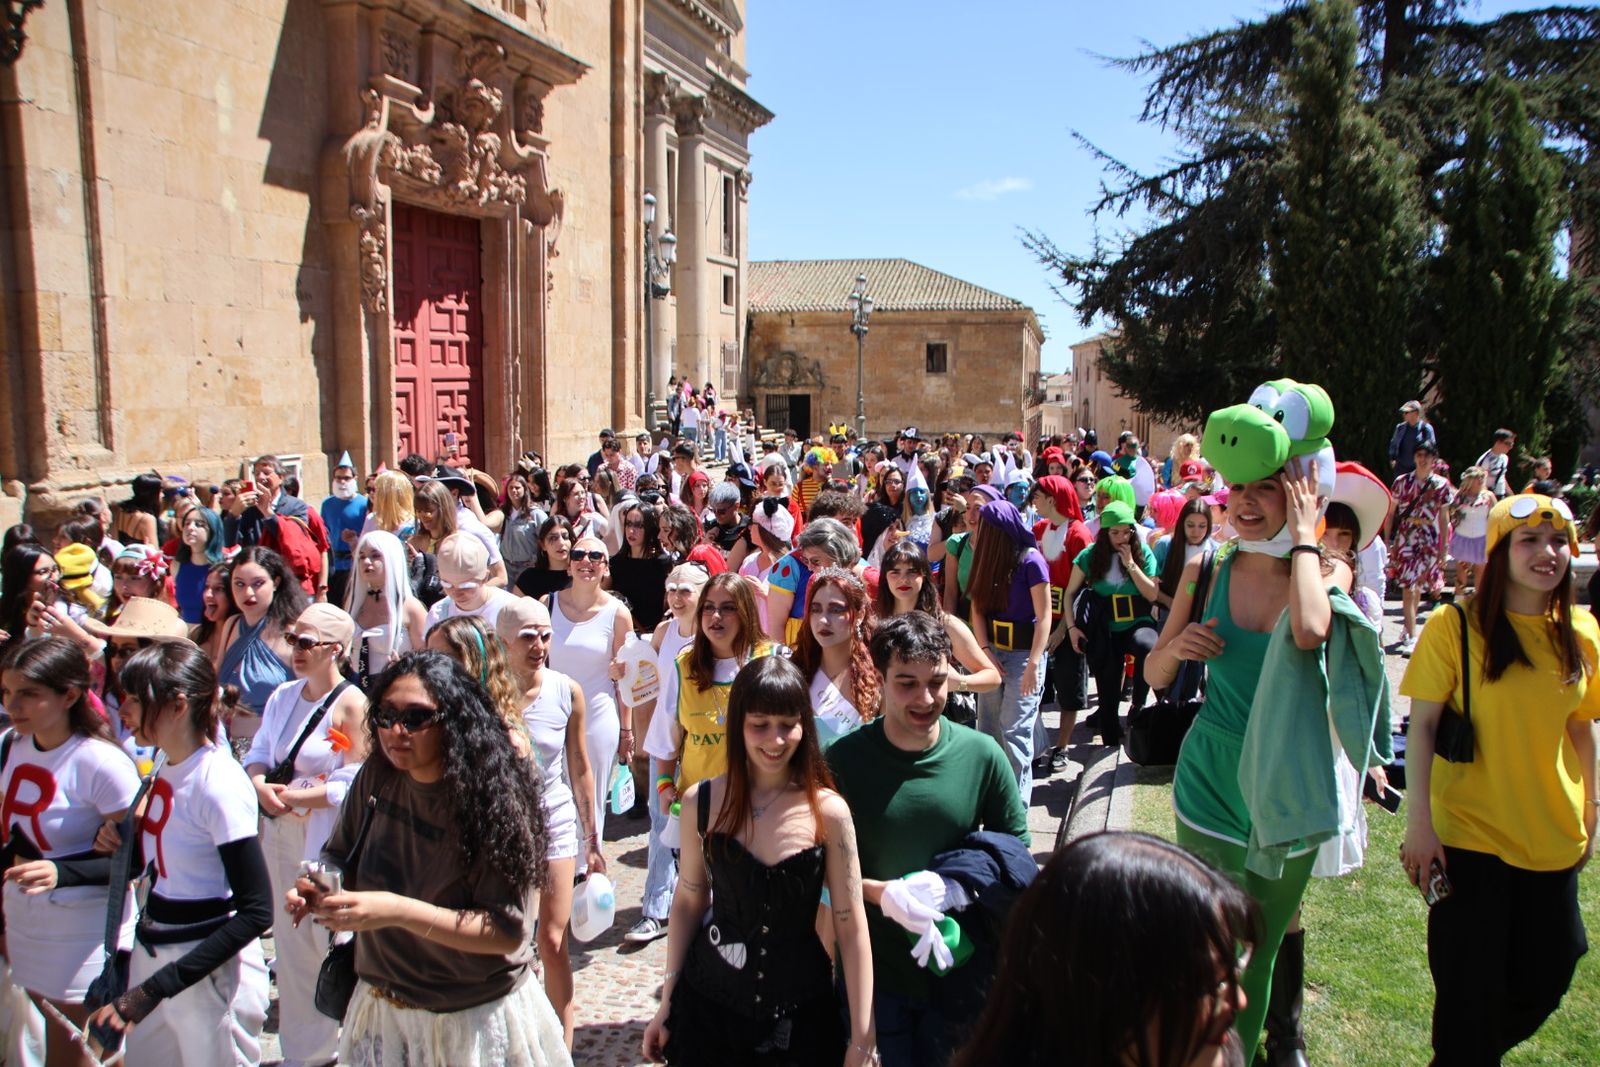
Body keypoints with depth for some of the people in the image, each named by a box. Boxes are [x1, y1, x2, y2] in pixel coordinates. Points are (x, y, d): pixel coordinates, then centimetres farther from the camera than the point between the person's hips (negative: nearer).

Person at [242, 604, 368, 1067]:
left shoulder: (351, 704, -14)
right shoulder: (284, 696, 7)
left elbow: (352, 784, -17)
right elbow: (258, 752, 8)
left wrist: (293, 797, -16)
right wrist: (260, 785, -12)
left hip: (328, 841, -7)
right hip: (282, 835, 7)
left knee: (331, 939, 2)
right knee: (289, 939, 17)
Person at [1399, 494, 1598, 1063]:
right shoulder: (1455, 626, -13)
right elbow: (1421, 726, -11)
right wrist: (1419, 820, -15)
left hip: (1553, 838, 5)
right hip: (1469, 836, -5)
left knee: (1544, 979, 17)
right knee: (1470, 989, 4)